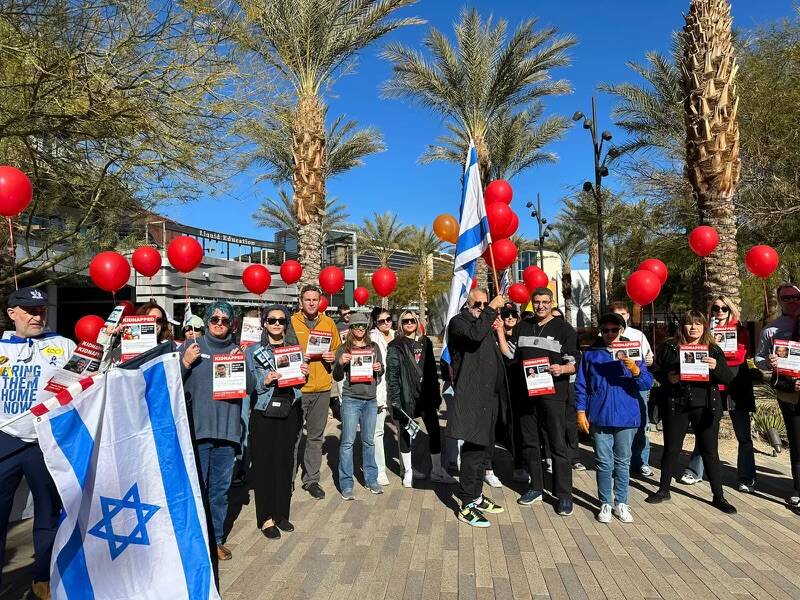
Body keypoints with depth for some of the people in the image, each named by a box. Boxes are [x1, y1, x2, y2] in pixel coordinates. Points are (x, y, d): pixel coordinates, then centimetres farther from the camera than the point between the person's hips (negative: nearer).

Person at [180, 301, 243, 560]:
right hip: (197, 429, -2)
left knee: (220, 489, 12)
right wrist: (185, 363, -14)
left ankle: (216, 538, 26)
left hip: (227, 430, 2)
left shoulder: (238, 351, 9)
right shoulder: (190, 348, 3)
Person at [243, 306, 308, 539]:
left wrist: (303, 375, -4)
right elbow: (248, 386, -2)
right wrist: (265, 382, -19)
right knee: (263, 465, 1)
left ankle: (281, 514, 23)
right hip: (262, 415, -3)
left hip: (289, 413, 3)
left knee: (285, 463, 8)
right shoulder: (253, 351, 0)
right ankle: (266, 518, 15)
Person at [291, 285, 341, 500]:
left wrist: (333, 357, -5)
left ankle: (311, 479, 23)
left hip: (322, 387, 3)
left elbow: (338, 350, 16)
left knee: (316, 435, 12)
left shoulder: (329, 323, 7)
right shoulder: (291, 322, -2)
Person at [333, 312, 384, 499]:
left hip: (371, 399, 3)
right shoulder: (344, 348, -1)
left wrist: (379, 369, -7)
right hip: (351, 399, -3)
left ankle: (371, 479, 25)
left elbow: (381, 372, 16)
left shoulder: (374, 347, 9)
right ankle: (346, 484, 8)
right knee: (348, 441, -1)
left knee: (369, 441, 13)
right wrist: (340, 363, -20)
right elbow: (337, 377, -1)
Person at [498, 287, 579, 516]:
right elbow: (511, 356, 15)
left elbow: (574, 364, -3)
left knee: (558, 445, -1)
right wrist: (500, 332, 5)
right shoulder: (523, 327, 13)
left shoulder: (564, 329, -1)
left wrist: (561, 369, -25)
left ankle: (564, 495, 11)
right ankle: (536, 488, 27)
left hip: (553, 394, -5)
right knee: (529, 442, 13)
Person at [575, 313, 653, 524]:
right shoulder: (590, 354, 3)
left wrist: (635, 370, -24)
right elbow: (581, 386, 5)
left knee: (623, 463, 11)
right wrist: (581, 411, -1)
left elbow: (647, 384, -5)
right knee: (604, 463, 5)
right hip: (599, 417, 0)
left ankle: (621, 504, 24)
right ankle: (605, 504, 18)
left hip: (626, 418, 1)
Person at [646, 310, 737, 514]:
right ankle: (664, 489, 25)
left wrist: (716, 366, -21)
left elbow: (728, 378, -2)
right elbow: (656, 371, 5)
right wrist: (667, 377, -15)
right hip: (676, 405, 0)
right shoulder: (669, 347, 1)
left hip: (705, 407, 0)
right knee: (671, 449, 10)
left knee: (710, 452, 6)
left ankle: (718, 496, 21)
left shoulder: (713, 350, 3)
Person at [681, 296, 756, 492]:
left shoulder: (741, 331, 4)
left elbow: (740, 356, -10)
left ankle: (746, 478, 15)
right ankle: (694, 471, 17)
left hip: (736, 387, -1)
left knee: (744, 435, 4)